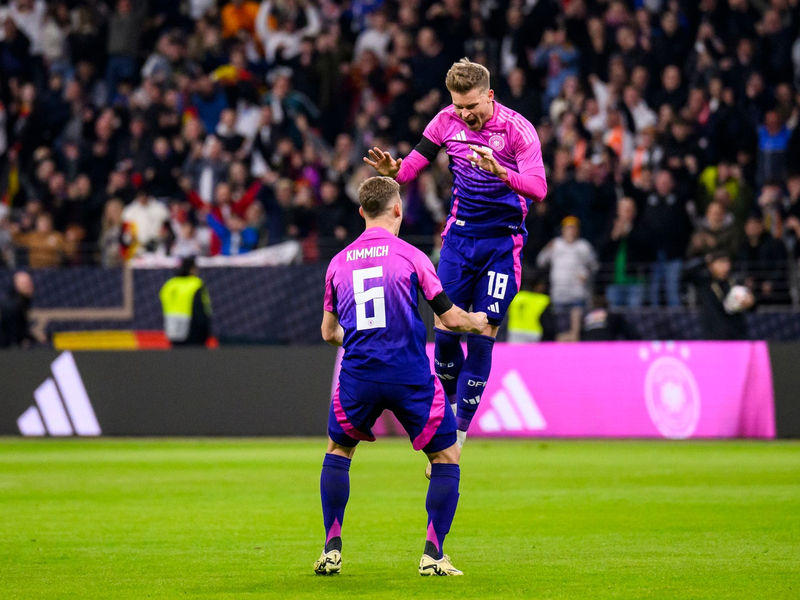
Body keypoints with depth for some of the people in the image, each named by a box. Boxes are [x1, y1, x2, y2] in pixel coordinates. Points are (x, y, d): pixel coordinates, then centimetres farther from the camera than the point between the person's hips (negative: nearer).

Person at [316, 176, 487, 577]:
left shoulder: (339, 262, 11)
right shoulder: (410, 256, 0)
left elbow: (329, 332, 20)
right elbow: (449, 318, 1)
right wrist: (477, 322, 23)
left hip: (358, 376, 3)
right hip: (409, 376, -3)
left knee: (338, 450, 26)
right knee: (446, 457, 12)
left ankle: (332, 550, 18)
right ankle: (433, 555, 2)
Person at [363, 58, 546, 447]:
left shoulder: (518, 129, -15)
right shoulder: (447, 121, -2)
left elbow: (538, 188, -24)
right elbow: (414, 164, 4)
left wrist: (500, 171, -42)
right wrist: (394, 171, -20)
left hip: (502, 242, -3)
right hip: (460, 236, 3)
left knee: (483, 335, -7)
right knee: (445, 329, -2)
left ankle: (458, 434, -1)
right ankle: (449, 405, 23)